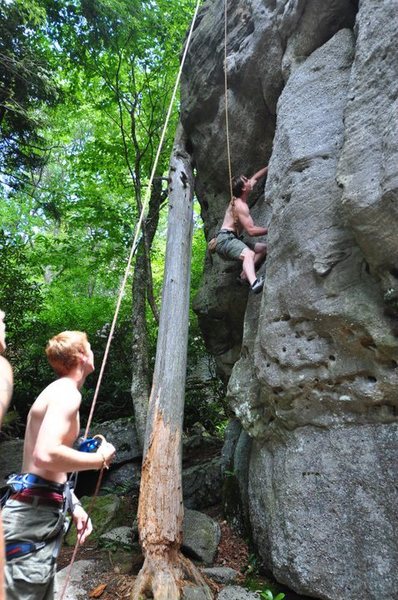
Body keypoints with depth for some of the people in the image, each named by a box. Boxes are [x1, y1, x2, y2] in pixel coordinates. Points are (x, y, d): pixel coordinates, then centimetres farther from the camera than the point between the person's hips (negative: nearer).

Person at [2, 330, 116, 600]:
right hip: (34, 512, -10)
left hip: (42, 510, 10)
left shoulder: (60, 392, 15)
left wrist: (75, 505, 17)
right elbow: (46, 456, -31)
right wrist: (100, 458, -17)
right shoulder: (66, 392, -17)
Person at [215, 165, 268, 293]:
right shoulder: (240, 206, -13)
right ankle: (254, 283, -62)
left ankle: (244, 275, -5)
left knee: (263, 248, 9)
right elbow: (251, 230, -19)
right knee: (249, 254, -37)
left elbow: (255, 178, 29)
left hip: (233, 239, 10)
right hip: (225, 239, -10)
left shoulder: (240, 198, 14)